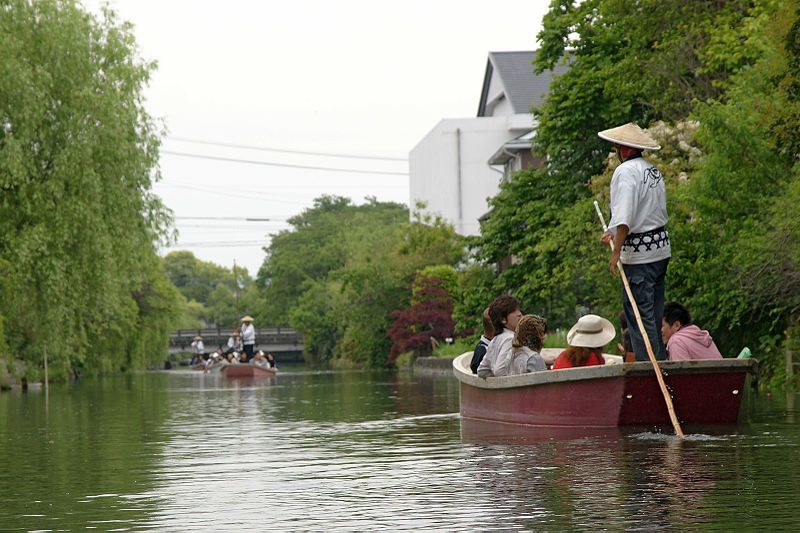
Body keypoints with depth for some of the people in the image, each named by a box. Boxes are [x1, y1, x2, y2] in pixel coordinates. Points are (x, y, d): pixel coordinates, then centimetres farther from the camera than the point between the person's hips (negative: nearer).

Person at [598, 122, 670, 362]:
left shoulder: (626, 171, -14)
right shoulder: (653, 170, 14)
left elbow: (624, 215, -22)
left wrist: (616, 251, -22)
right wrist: (616, 233, 25)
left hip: (639, 252, -9)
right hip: (661, 245, 9)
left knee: (639, 313, -7)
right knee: (655, 312, 14)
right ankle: (661, 361, 17)